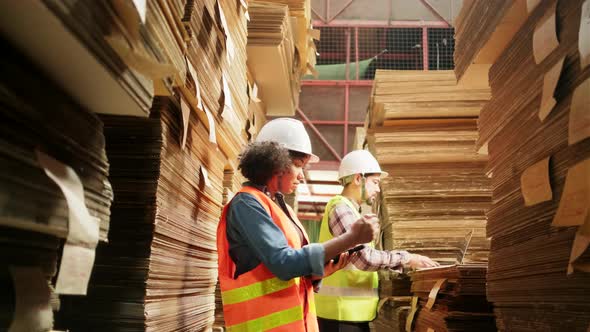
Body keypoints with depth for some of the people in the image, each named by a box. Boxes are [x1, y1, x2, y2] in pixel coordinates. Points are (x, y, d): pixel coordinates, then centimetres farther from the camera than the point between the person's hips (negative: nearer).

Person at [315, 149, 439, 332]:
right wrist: (407, 258, -15)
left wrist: (403, 262, 8)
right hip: (342, 312, -10)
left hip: (350, 311, 10)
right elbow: (364, 257, -24)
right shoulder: (341, 208, -14)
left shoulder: (349, 210, 18)